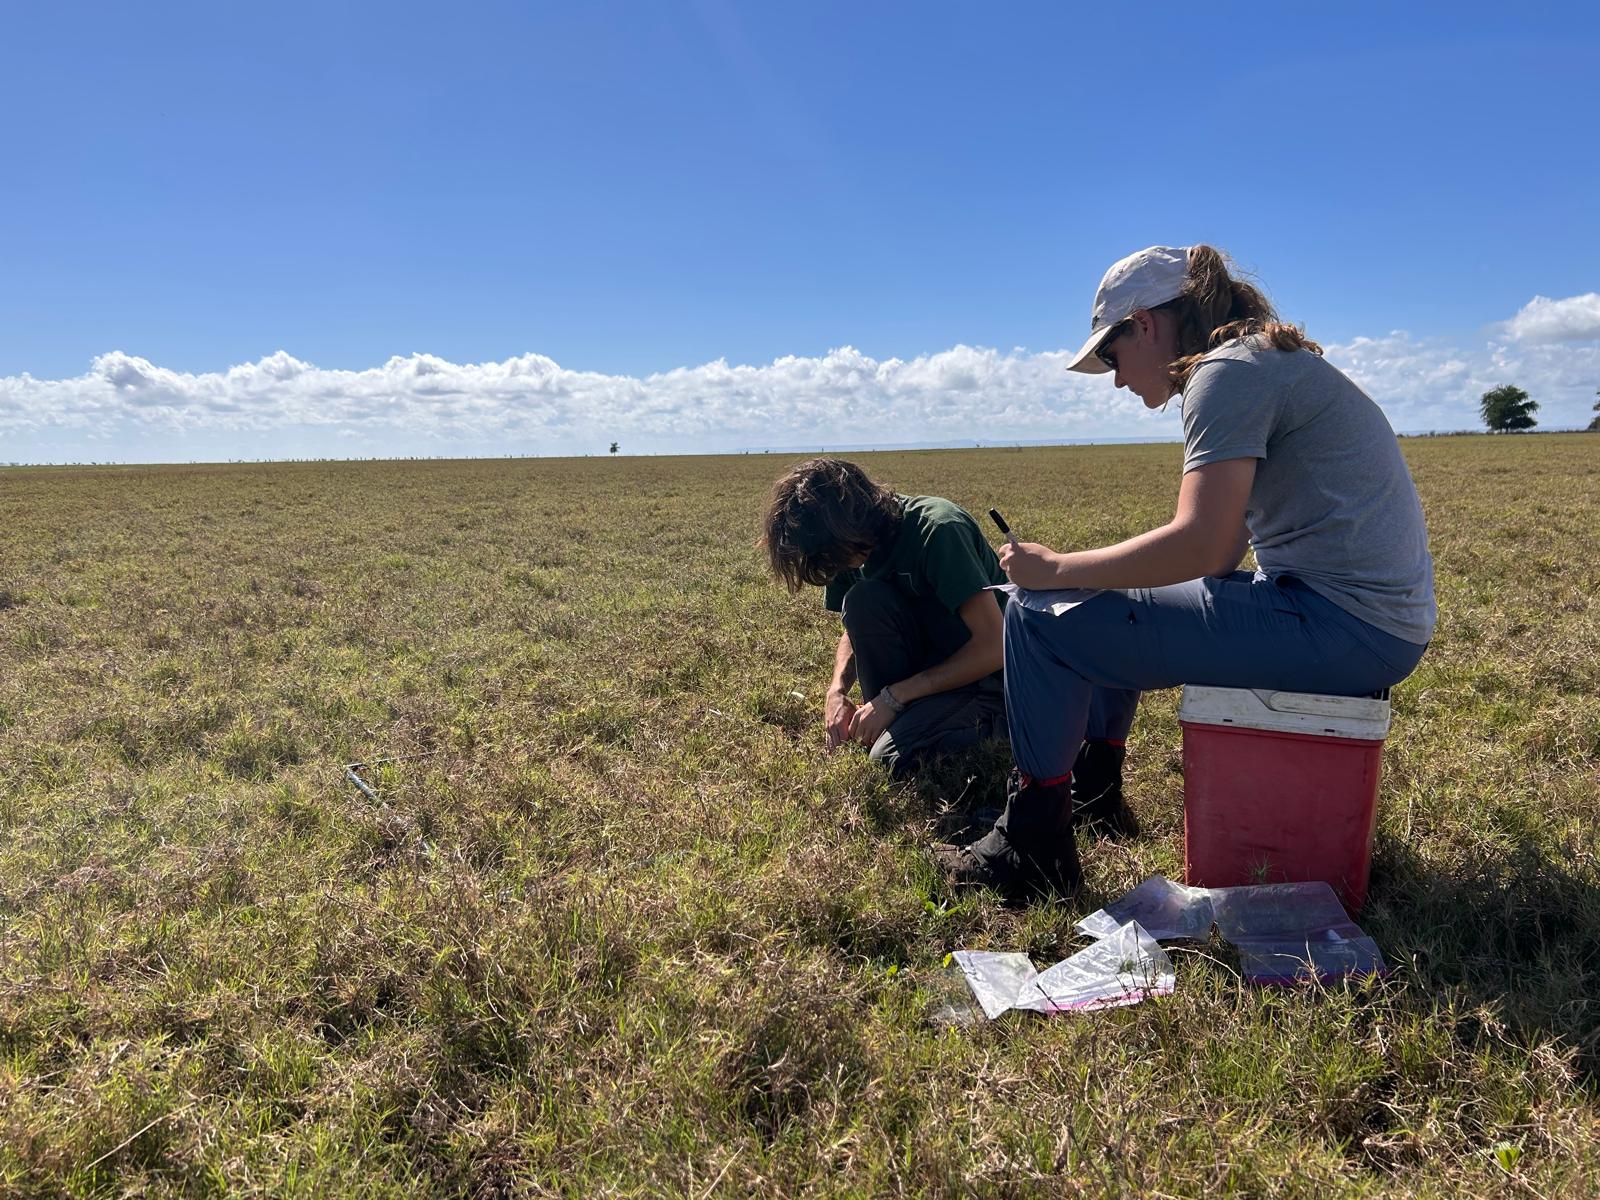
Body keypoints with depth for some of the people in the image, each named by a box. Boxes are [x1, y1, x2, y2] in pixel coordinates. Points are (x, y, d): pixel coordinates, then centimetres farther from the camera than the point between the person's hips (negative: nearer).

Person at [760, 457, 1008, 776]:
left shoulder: (938, 529, -26)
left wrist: (894, 696, -26)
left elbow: (993, 646, -28)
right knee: (864, 602, -21)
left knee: (892, 758, -26)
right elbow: (856, 630, 9)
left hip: (992, 671, -6)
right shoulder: (855, 547, -5)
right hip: (934, 661, 7)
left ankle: (995, 724, -2)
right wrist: (837, 690, -12)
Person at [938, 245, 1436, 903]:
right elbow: (1223, 548, 16)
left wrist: (1054, 568, -13)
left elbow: (1200, 546, -25)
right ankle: (1097, 798, 34)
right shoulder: (1270, 362, 18)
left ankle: (1033, 850, 3)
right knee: (1108, 605, 24)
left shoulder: (1227, 371, -13)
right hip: (1375, 612, 11)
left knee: (1043, 622, -11)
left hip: (1341, 623, -11)